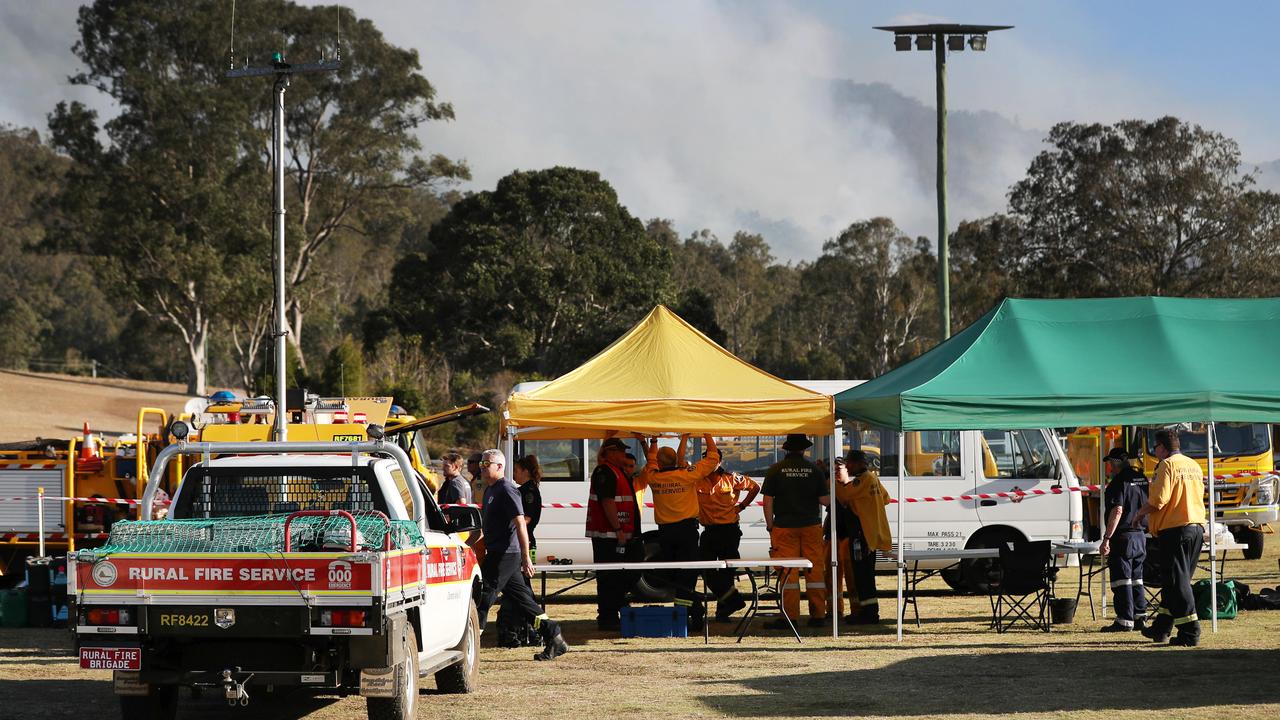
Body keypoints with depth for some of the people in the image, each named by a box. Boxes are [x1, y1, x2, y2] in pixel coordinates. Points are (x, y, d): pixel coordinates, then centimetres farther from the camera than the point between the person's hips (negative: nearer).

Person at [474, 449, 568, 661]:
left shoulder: (506, 490, -12)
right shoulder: (490, 490, 18)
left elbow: (520, 524, -18)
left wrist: (526, 557, -21)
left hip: (504, 554, -10)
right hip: (497, 553, 10)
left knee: (484, 596, -10)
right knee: (521, 598, 10)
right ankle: (554, 637, 14)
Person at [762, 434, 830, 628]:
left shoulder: (776, 470, -2)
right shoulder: (813, 469, -1)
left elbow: (768, 501, -4)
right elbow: (825, 500, -1)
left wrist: (770, 526, 4)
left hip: (784, 527, -1)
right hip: (811, 526, 1)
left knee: (788, 573, 0)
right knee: (815, 570, 6)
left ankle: (790, 616, -2)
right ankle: (818, 614, 9)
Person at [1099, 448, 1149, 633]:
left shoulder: (1120, 482, -13)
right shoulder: (1142, 479, 13)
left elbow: (1117, 511, -21)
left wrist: (1106, 539, -21)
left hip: (1123, 536, -8)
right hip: (1141, 536, 8)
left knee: (1121, 579, -5)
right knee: (1136, 578, 15)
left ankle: (1124, 621, -6)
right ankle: (1140, 617, 16)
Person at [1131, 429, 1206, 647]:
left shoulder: (1167, 465, -11)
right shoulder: (1194, 466, 14)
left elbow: (1158, 500, -18)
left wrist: (1139, 514, 0)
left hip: (1174, 529, -8)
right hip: (1197, 527, 8)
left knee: (1176, 582, -5)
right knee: (1174, 580, 17)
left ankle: (1190, 632, -10)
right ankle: (1162, 628, 24)